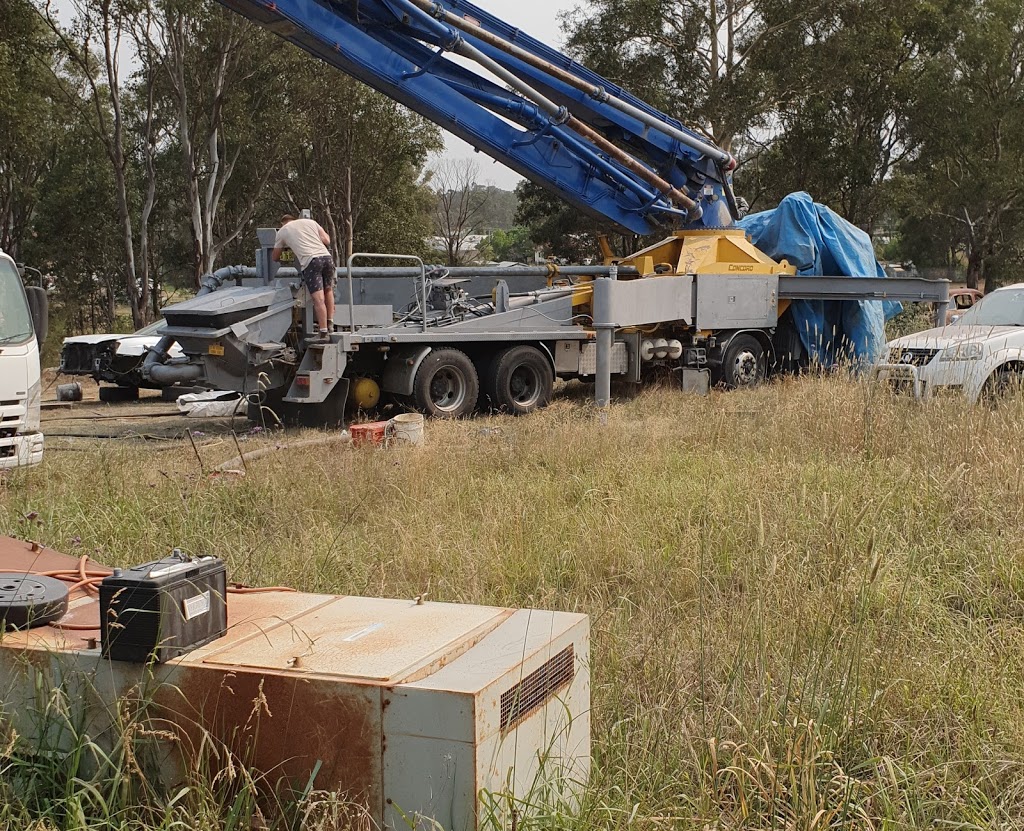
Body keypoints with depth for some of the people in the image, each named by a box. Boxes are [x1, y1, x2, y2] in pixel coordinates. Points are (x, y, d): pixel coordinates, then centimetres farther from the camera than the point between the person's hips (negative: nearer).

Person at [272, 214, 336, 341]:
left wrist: (280, 259, 53)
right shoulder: (310, 222, 25)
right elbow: (327, 240, 17)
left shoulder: (282, 231, 20)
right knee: (328, 290, 23)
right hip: (326, 257, 3)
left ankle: (323, 333, -9)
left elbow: (274, 257, 29)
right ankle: (330, 323, 19)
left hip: (310, 261, -3)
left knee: (318, 298, -7)